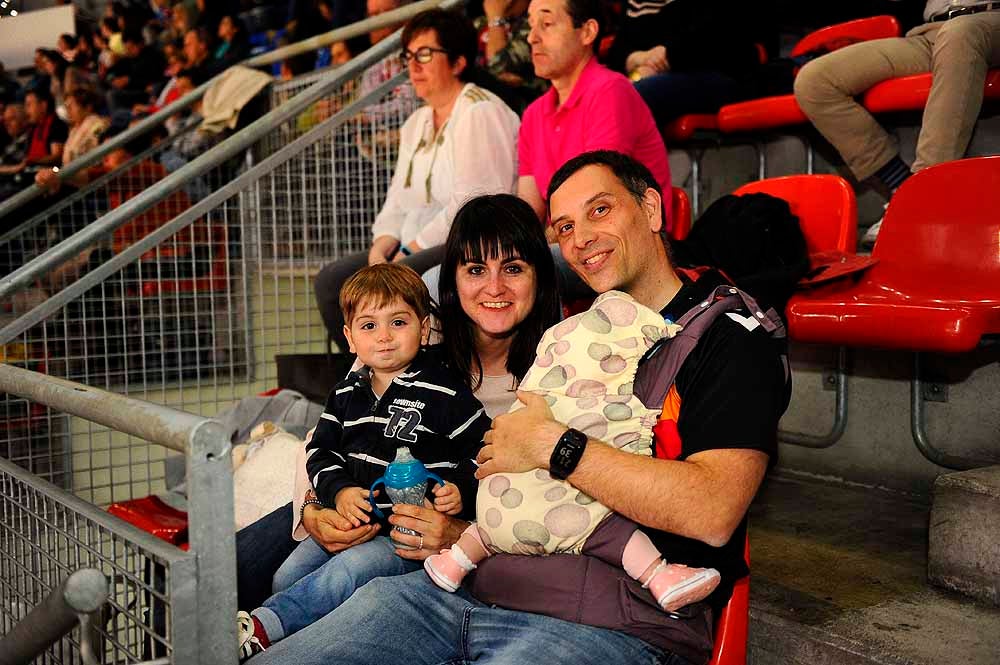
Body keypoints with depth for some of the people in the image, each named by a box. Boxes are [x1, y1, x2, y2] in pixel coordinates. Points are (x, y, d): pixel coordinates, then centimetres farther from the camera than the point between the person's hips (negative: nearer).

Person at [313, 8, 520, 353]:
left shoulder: (481, 112, -9)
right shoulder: (416, 123, 19)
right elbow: (398, 204, 17)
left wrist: (407, 255, -15)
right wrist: (380, 250, -4)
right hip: (415, 251, 9)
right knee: (331, 281, -7)